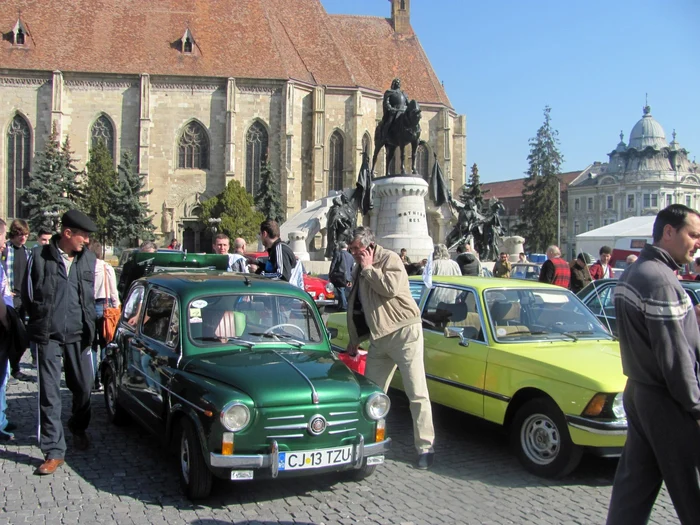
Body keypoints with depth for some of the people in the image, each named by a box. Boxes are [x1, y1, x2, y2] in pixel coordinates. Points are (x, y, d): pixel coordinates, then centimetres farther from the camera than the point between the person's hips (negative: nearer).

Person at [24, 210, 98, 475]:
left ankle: (78, 428, 41)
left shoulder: (89, 259, 2)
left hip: (78, 336, 3)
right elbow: (30, 295, 3)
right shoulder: (39, 257, -7)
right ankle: (54, 451, 6)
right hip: (49, 337, -3)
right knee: (49, 394, -1)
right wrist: (38, 326, 6)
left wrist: (89, 329, 9)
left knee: (84, 388, 12)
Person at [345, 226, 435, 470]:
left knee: (417, 393, -6)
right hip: (378, 338, 8)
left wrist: (369, 268, -13)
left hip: (404, 332, -8)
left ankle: (425, 448, -3)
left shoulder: (390, 259, -7)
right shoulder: (359, 270, 16)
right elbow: (356, 308, 22)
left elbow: (390, 288, -25)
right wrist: (354, 341, 23)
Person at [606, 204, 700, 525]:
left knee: (634, 484, 13)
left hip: (637, 392, 9)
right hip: (667, 401, -9)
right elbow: (673, 354, -20)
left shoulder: (632, 273, 12)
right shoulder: (659, 280, -19)